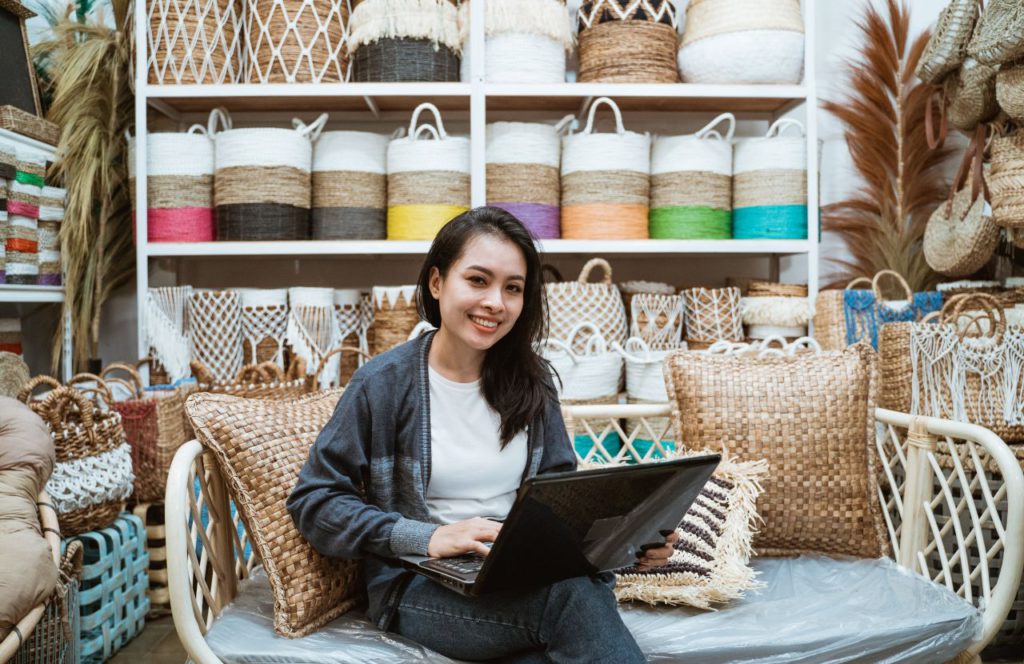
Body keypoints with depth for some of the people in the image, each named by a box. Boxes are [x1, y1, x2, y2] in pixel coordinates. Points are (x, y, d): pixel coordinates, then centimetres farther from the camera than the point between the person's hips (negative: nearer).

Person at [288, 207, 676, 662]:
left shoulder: (531, 379, 6)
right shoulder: (384, 383, -7)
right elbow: (313, 501, -6)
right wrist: (427, 537, -19)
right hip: (419, 585, -4)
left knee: (588, 582, -33)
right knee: (571, 593, -32)